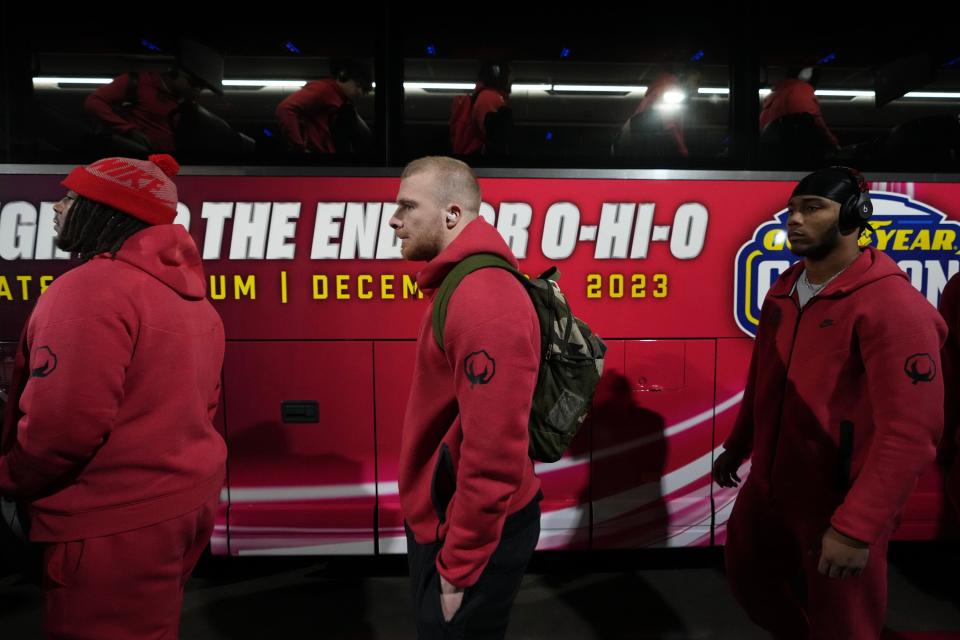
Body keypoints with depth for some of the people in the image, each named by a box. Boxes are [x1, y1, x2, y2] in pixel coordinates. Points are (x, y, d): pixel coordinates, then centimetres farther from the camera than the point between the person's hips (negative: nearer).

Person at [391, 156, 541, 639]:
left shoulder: (483, 302, -25)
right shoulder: (464, 286, 8)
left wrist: (458, 567, -18)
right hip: (446, 522, 10)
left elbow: (493, 455, -27)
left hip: (475, 535, -9)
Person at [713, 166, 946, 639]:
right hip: (768, 485, 7)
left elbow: (909, 430, -26)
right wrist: (736, 447, 20)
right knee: (746, 575, 23)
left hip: (839, 505, -7)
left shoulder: (891, 304, -20)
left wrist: (856, 528, -27)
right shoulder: (783, 289, 4)